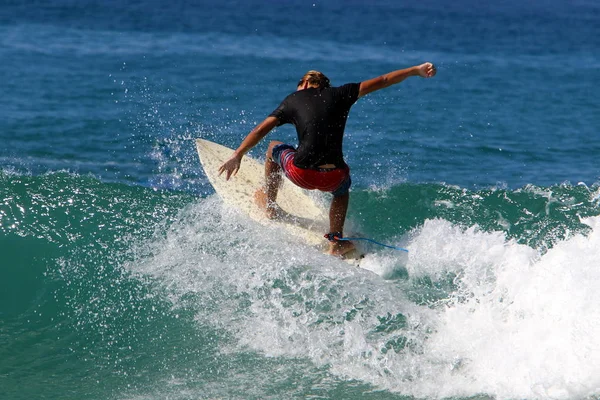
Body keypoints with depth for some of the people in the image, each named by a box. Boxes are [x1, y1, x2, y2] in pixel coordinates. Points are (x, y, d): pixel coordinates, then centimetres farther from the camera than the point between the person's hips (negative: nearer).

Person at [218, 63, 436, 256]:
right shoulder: (340, 94, 14)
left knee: (275, 147, 31)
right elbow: (382, 81, 17)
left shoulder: (293, 100, 12)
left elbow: (261, 130, 5)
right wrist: (416, 70, 26)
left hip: (301, 174, -1)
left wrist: (237, 155, 10)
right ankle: (336, 240, 27)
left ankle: (268, 203, 45)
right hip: (332, 177, 1)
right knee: (342, 186, 39)